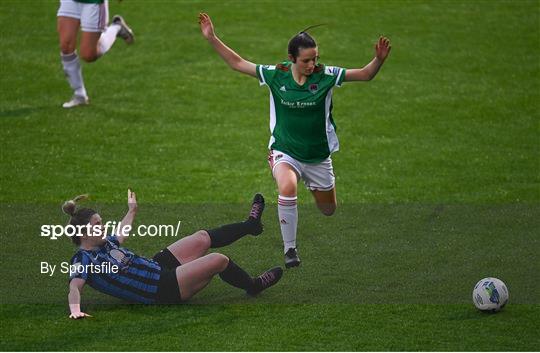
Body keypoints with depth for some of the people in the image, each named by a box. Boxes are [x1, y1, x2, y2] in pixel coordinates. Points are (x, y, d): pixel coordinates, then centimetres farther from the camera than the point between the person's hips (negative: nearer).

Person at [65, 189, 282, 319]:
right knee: (220, 260, -12)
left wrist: (132, 211, 44)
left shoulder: (104, 243, 6)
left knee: (203, 238, 14)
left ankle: (251, 224, 39)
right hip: (161, 290, -10)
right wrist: (75, 310, -57)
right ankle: (254, 286, 15)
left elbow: (122, 234, 28)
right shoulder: (82, 261, -20)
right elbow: (75, 287, -36)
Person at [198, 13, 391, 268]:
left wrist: (379, 59, -31)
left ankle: (313, 185, 53)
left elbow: (365, 74, -11)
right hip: (285, 151, -2)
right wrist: (212, 39, -8)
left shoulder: (325, 75, -13)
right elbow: (238, 63, -2)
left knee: (328, 210, 16)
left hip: (319, 155, 2)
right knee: (287, 188, -34)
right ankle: (290, 249, -18)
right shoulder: (275, 74, -11)